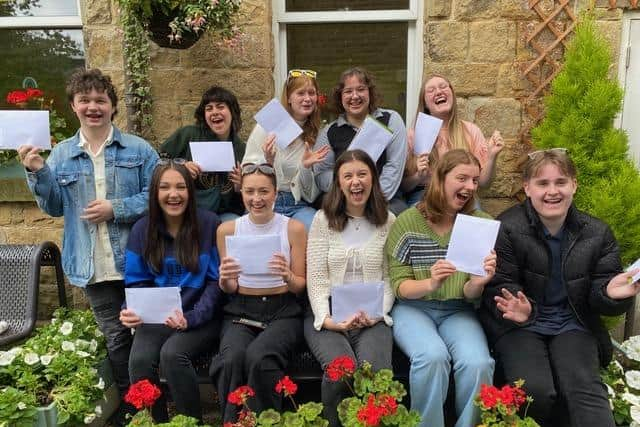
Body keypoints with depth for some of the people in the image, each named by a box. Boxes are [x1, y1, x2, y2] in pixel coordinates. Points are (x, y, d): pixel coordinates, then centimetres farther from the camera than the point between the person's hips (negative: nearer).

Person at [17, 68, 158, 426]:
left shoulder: (139, 149, -3)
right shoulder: (61, 155, 7)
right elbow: (55, 207, 5)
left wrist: (117, 208, -17)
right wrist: (38, 172, -9)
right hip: (95, 267, 2)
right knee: (116, 338, 13)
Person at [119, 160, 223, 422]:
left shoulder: (209, 223, -6)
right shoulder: (142, 229, 4)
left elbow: (216, 280, -5)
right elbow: (137, 281, 9)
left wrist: (192, 318, -19)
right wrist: (132, 311, -13)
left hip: (202, 318, -2)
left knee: (172, 354, -30)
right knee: (139, 360, -25)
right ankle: (154, 422, 1)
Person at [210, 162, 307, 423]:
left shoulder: (293, 228, -1)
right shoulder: (227, 229, 4)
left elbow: (301, 286, 3)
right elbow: (229, 290, 11)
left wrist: (287, 276, -20)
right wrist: (225, 280, -13)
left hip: (283, 311, -1)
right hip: (240, 311, 2)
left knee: (258, 357, -32)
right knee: (231, 359, -31)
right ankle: (232, 422, -9)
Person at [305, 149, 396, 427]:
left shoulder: (388, 222, 8)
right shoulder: (323, 219, 4)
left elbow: (390, 278, 5)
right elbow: (316, 278, -1)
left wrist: (377, 313, -11)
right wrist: (327, 319, -14)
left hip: (373, 318, 1)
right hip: (328, 317, 0)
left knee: (377, 371, -28)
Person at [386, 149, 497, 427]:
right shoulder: (407, 222, -5)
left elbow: (469, 296, 1)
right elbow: (399, 287, -5)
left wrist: (477, 283, -24)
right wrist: (430, 283, -26)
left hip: (457, 310, 2)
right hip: (413, 308, -2)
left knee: (478, 363, -27)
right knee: (433, 356, -31)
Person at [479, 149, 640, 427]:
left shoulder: (597, 233, 2)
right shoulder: (506, 229, -10)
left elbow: (599, 292, 4)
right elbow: (499, 288, -10)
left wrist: (610, 293, -22)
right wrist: (517, 310, -32)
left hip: (573, 325, 3)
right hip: (519, 324, -3)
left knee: (586, 388, -22)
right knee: (535, 391, -23)